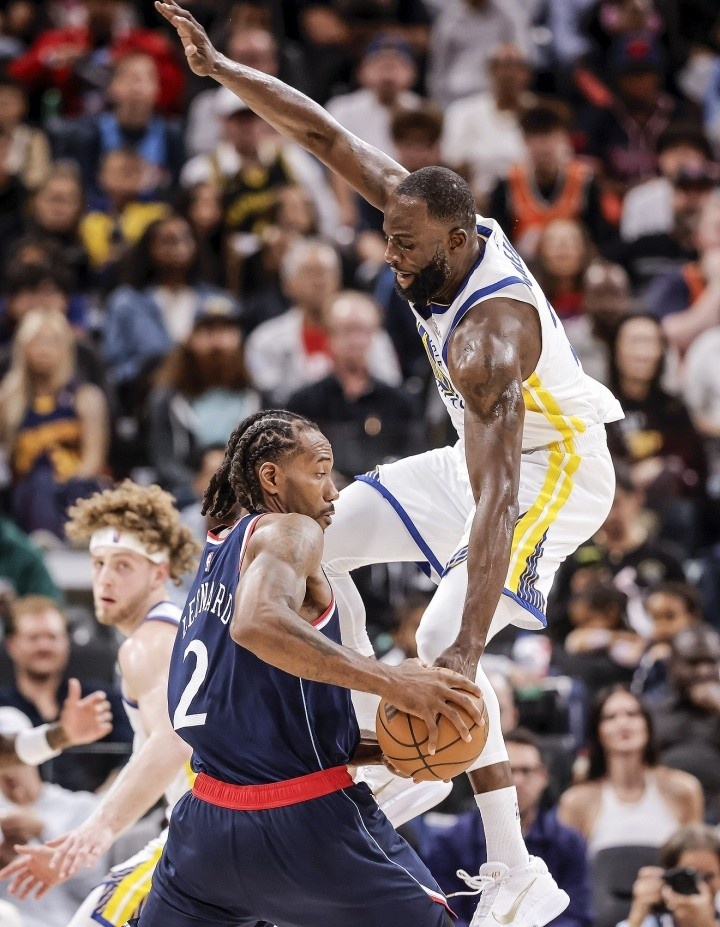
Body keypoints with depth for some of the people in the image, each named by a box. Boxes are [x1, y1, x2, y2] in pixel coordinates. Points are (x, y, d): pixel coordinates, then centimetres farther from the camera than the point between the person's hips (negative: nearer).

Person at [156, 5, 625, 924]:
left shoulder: (487, 339, -37)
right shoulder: (441, 219, -14)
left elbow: (494, 504, -44)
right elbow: (326, 136, -5)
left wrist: (468, 646, -51)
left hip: (558, 469, -10)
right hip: (489, 457, 10)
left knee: (443, 643, -24)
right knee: (310, 541, 4)